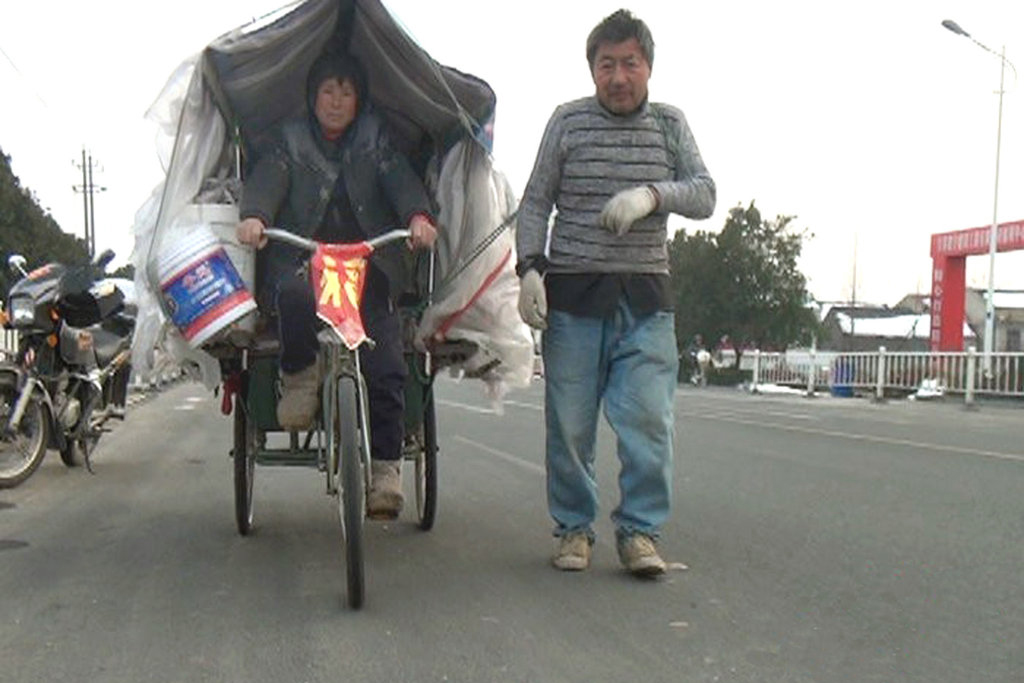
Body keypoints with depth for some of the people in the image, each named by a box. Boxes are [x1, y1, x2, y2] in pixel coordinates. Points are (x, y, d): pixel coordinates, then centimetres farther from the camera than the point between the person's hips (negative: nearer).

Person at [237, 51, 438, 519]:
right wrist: (253, 216, -26)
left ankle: (384, 468, -10)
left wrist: (418, 216, -24)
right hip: (299, 260, 0)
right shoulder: (290, 142, 16)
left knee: (385, 367, -18)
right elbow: (266, 180, -3)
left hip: (367, 267, 1)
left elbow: (401, 180, -1)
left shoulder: (375, 142, 18)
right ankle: (298, 377, -12)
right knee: (294, 295, -38)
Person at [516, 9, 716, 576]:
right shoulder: (569, 121, 6)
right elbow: (535, 203, 7)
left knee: (647, 418, -7)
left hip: (645, 299, 1)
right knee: (569, 422, 2)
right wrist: (530, 267, -7)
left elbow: (704, 195, 3)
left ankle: (639, 530, 7)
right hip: (572, 293, -1)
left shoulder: (669, 124, 11)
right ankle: (574, 527, 17)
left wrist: (652, 195, -17)